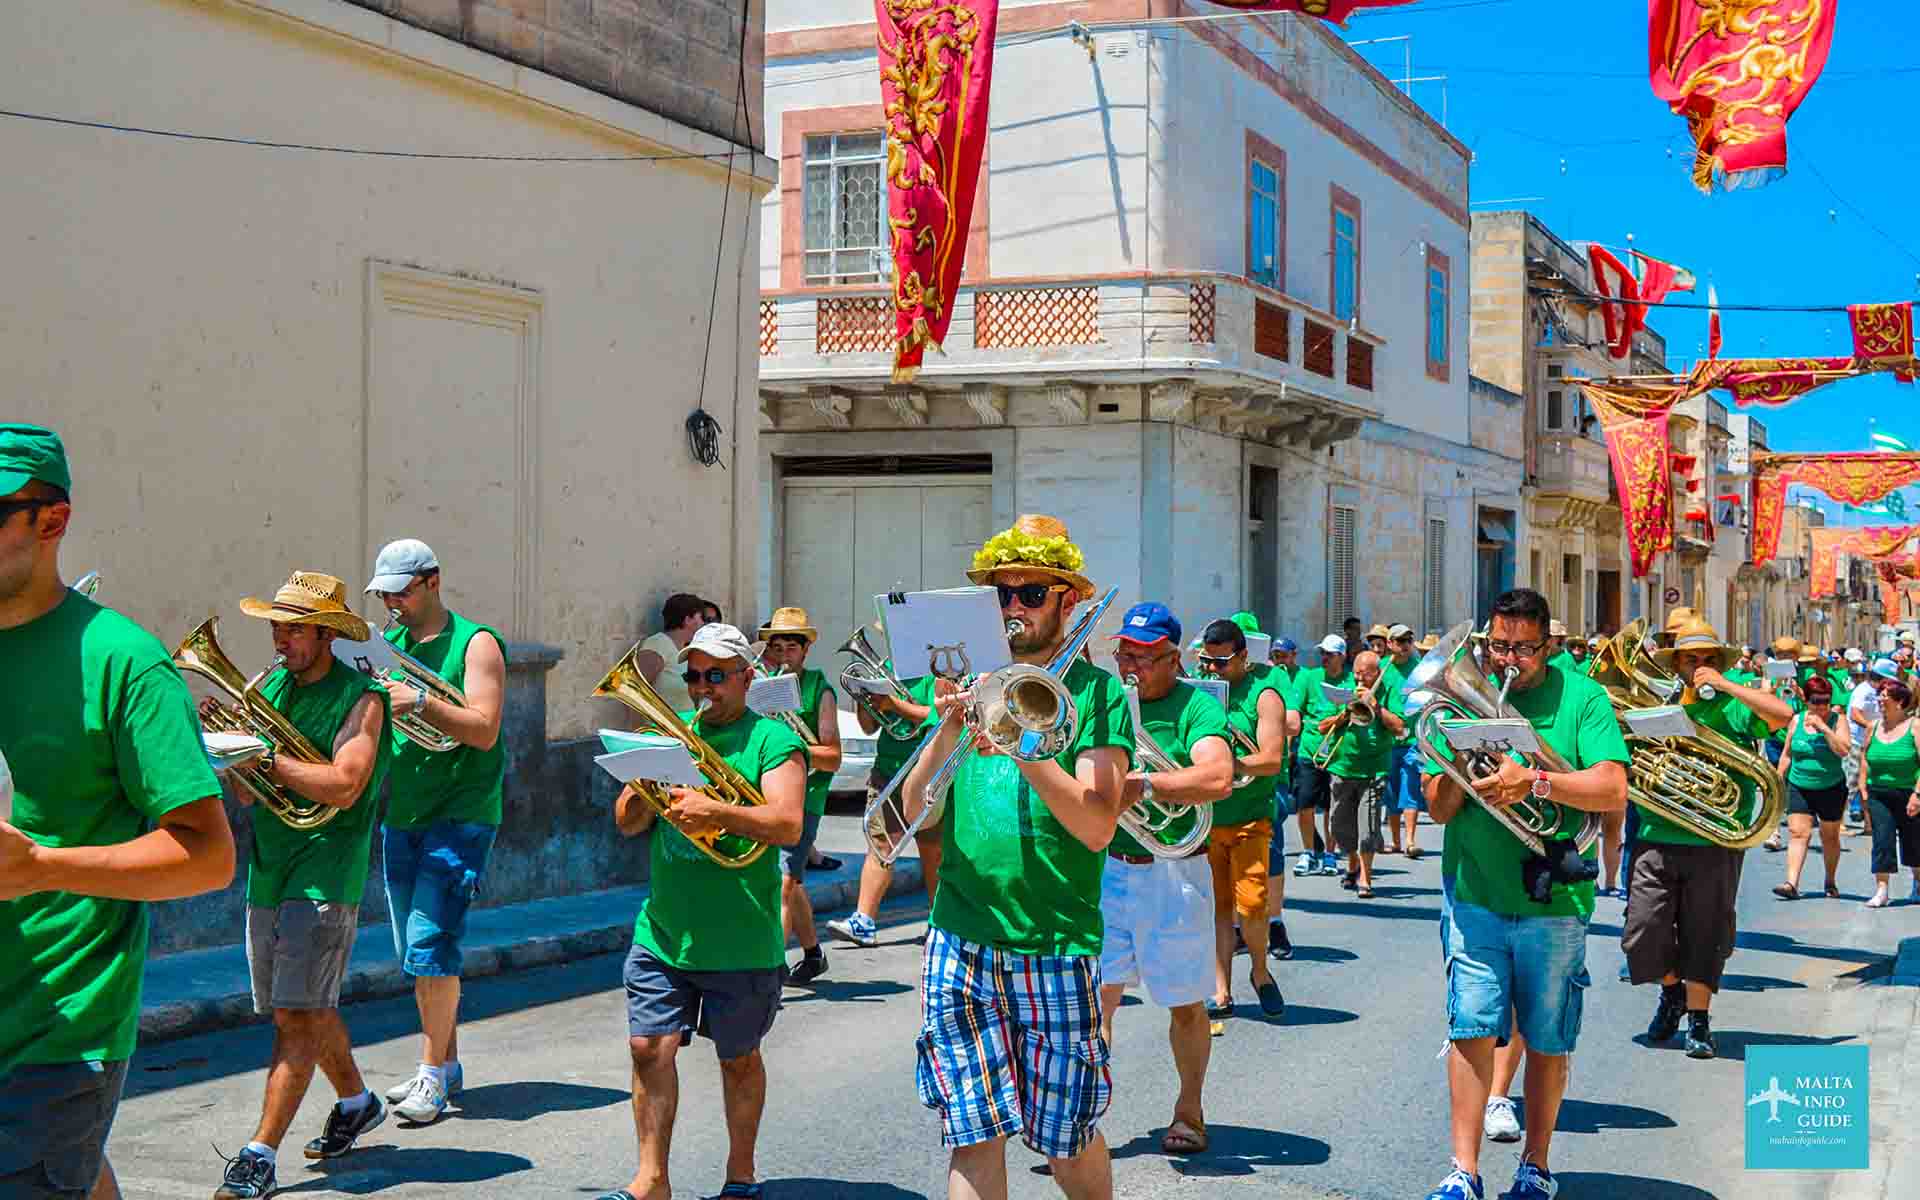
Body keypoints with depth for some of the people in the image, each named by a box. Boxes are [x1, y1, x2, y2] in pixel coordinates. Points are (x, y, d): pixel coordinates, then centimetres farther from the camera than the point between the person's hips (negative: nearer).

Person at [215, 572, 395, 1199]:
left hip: (326, 872, -7)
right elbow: (248, 794, 10)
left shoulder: (360, 697, -9)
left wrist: (268, 756, -19)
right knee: (303, 1007, 17)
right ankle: (356, 1101, 39)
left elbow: (343, 786, -22)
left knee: (299, 1013, -10)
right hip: (269, 871, 7)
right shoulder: (269, 687, 10)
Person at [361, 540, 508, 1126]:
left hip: (459, 815, -7)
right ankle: (446, 1064, 23)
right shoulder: (388, 644, 12)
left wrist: (421, 701, -26)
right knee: (416, 952, 11)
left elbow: (484, 731, -15)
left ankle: (432, 1075, -3)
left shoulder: (475, 643, -6)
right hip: (400, 815, 7)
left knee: (431, 947, -12)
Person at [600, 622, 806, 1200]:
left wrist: (716, 812, -30)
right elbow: (626, 824, 8)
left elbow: (788, 825, -17)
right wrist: (644, 791, -14)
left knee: (739, 1058, 10)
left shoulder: (772, 739, -4)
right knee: (650, 1047, -1)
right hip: (662, 934, 4)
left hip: (741, 941, -3)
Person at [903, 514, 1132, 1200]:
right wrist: (948, 732, -11)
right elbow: (915, 814, 4)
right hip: (959, 939, 3)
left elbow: (1098, 827, -13)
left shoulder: (1098, 692, -1)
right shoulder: (970, 681, 10)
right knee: (973, 1136, 3)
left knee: (1065, 1142, 6)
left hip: (1056, 945, -3)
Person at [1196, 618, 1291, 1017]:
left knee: (1251, 902, -10)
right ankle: (1222, 993, 11)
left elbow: (1272, 760, -13)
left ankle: (1260, 972, 16)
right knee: (1217, 905, 6)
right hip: (1202, 816, 4)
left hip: (1249, 817, -4)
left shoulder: (1263, 695, -4)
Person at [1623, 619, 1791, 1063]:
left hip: (1715, 843, -2)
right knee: (1643, 936, 0)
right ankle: (1671, 991, 28)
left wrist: (1724, 685, -13)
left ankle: (1698, 1018, 17)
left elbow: (1783, 714, -15)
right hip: (1657, 840, 2)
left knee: (1704, 938, 3)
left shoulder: (1733, 706, 3)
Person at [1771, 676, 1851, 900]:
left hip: (1831, 789, -1)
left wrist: (1823, 727, -22)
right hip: (1799, 787, 1)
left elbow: (1844, 751, -20)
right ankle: (1792, 884, -17)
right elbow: (1787, 754, 12)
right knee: (1798, 833, -10)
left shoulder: (1838, 721, -5)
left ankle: (1831, 881, 31)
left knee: (1830, 837, 12)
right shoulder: (1797, 720, 4)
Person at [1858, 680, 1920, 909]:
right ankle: (1881, 890, -5)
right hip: (1878, 794, 3)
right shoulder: (1874, 727, 6)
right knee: (1882, 838, -6)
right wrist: (1863, 789, 8)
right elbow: (1865, 759, 15)